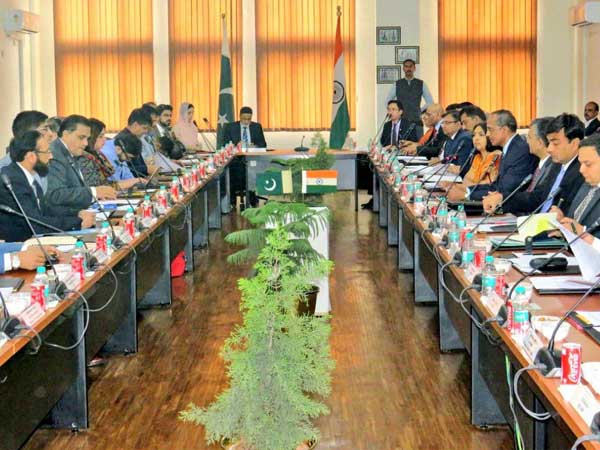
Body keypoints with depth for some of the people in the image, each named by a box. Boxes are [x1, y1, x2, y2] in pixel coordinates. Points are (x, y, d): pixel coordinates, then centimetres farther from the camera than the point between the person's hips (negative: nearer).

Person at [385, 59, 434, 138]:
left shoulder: (421, 84, 6)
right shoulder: (397, 84, 7)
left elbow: (430, 102, 10)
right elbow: (388, 101, 13)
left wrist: (420, 112, 4)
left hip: (416, 121, 0)